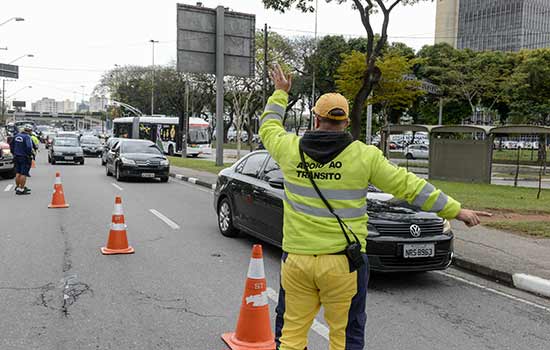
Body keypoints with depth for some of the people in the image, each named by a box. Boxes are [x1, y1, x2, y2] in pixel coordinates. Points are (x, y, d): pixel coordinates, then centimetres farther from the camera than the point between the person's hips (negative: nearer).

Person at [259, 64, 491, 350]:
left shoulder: (290, 149, 0)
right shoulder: (364, 155, -5)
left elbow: (268, 127, 22)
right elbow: (409, 186, -1)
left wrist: (280, 93, 37)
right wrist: (456, 211, 9)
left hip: (296, 259, 2)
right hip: (343, 261, -1)